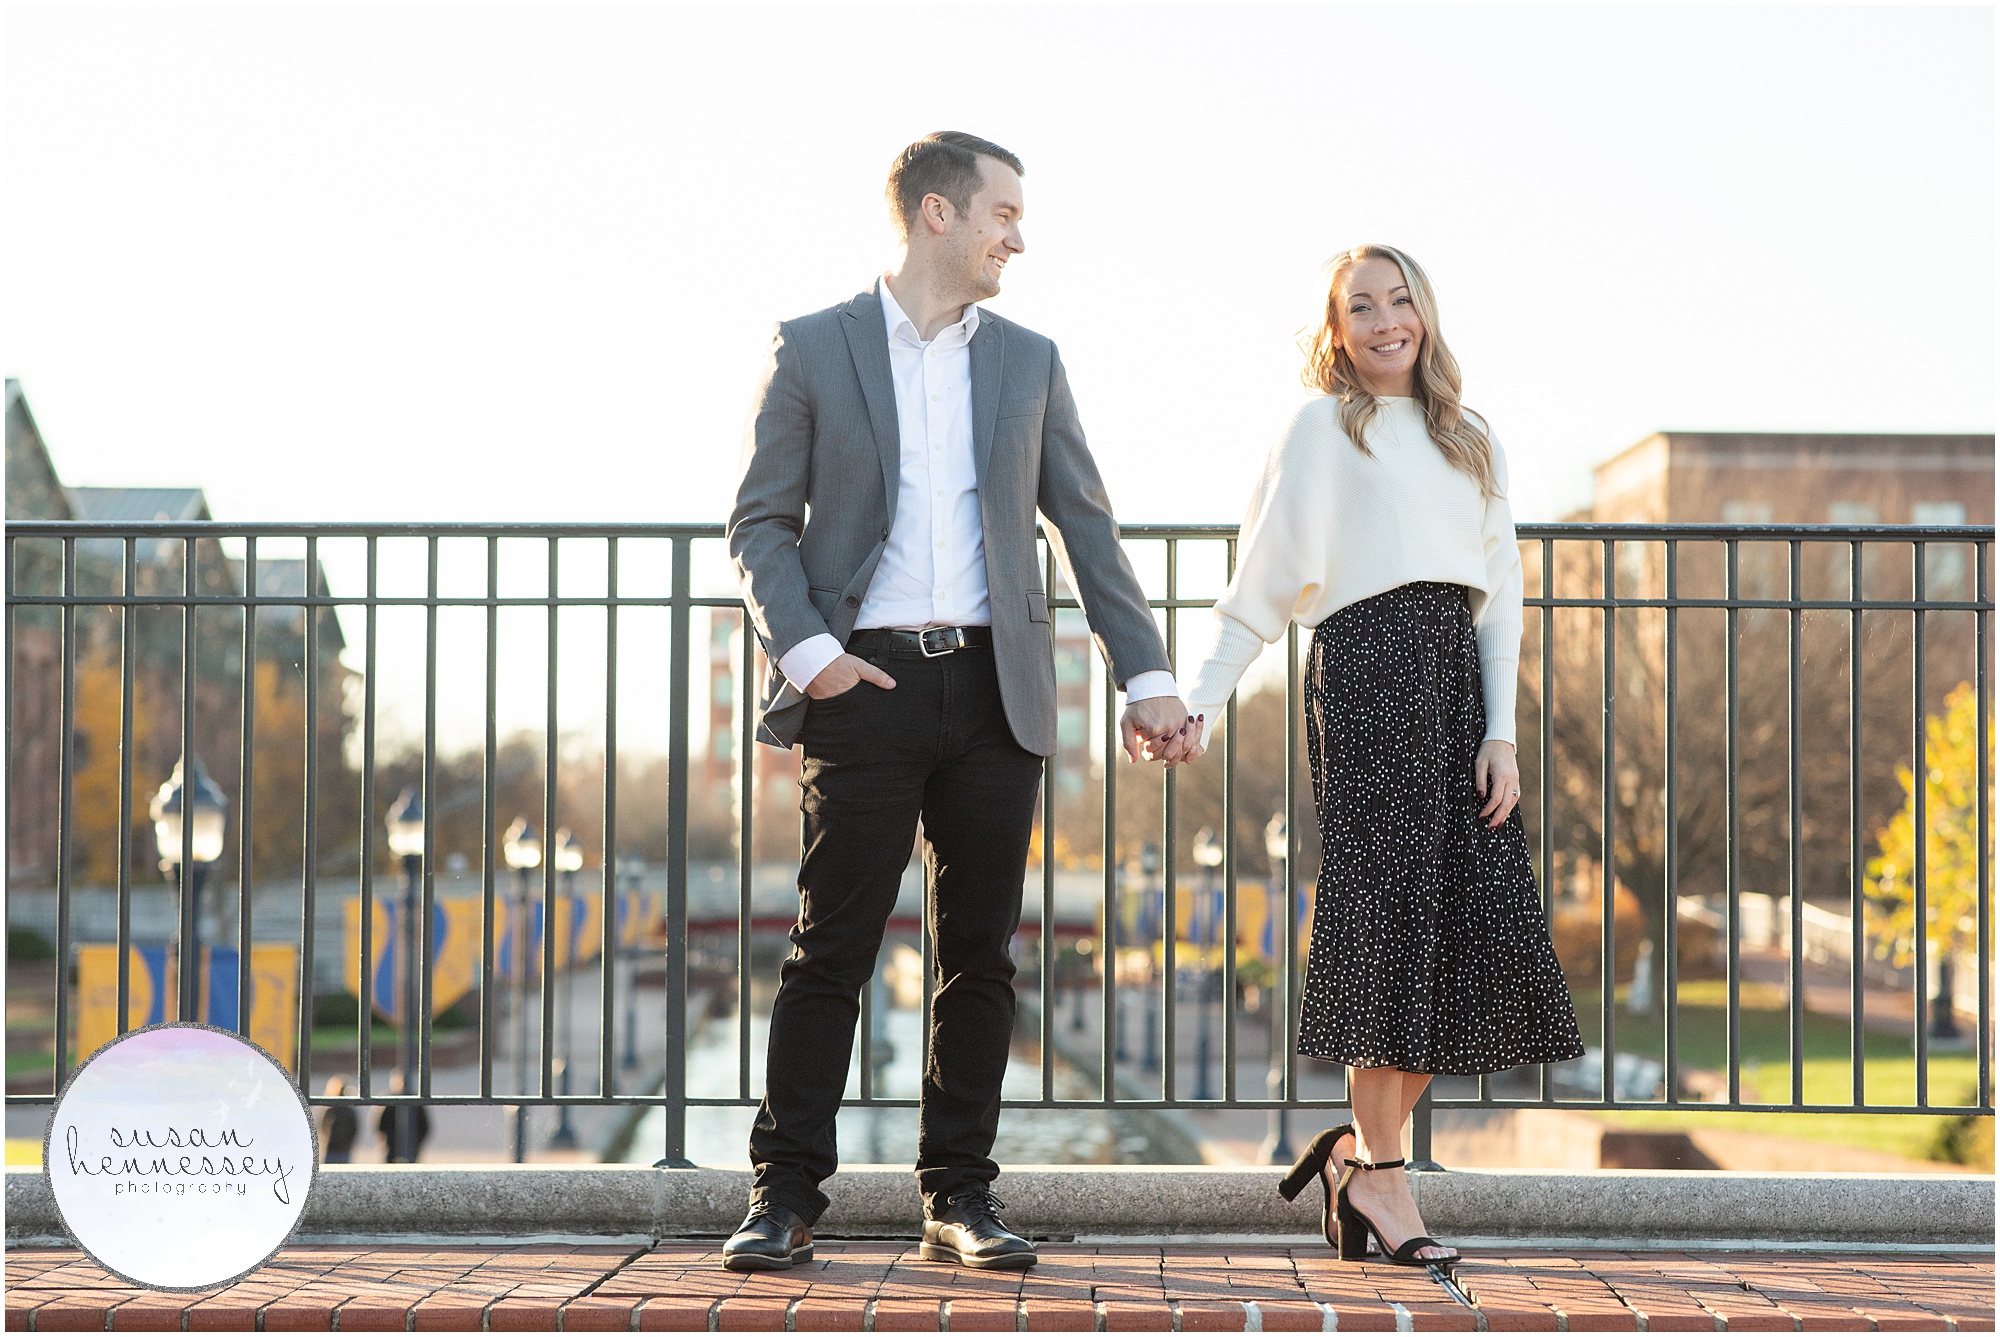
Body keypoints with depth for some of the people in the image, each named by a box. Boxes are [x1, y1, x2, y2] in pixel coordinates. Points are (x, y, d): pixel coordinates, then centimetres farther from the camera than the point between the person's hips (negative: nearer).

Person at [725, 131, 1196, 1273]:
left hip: (996, 689, 3)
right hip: (867, 687, -3)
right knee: (831, 951, -2)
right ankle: (787, 1198, 5)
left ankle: (960, 1198, 12)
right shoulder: (814, 349, 5)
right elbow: (762, 523, 3)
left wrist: (1147, 674, 5)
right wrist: (804, 650, -12)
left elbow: (1087, 527, 13)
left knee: (979, 954, 4)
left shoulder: (1028, 361, 15)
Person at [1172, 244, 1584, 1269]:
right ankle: (1381, 1174, 0)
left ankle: (1360, 1146, 13)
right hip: (1367, 668, -5)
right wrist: (1197, 701, -7)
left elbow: (1500, 596, 15)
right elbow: (1263, 583, 2)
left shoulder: (1473, 443, 19)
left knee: (1477, 927, -1)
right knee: (1393, 916, -7)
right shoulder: (1323, 427, 5)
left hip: (1455, 677, 6)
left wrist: (1501, 733, 4)